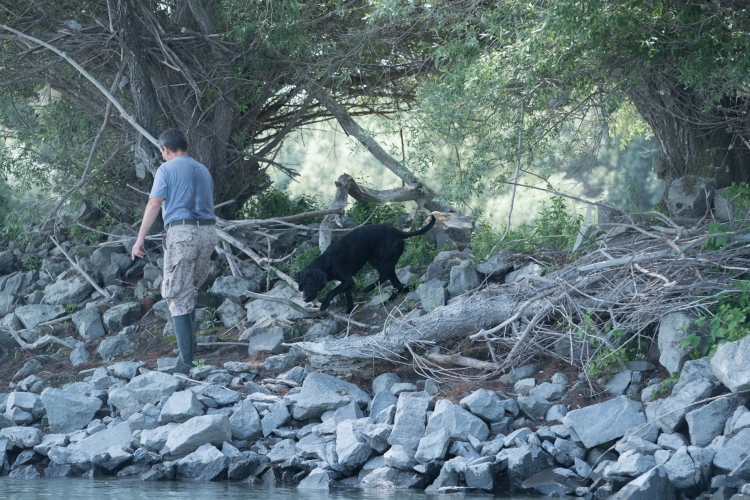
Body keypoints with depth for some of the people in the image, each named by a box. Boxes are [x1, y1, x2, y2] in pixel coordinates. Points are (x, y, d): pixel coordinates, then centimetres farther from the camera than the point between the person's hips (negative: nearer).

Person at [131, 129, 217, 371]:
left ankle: (186, 359, -7)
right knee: (189, 289, 24)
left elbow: (154, 205, -9)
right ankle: (189, 341, 24)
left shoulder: (167, 169, -1)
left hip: (181, 232, -6)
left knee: (178, 296, -2)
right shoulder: (203, 171, 19)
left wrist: (140, 239, -9)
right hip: (208, 232, 6)